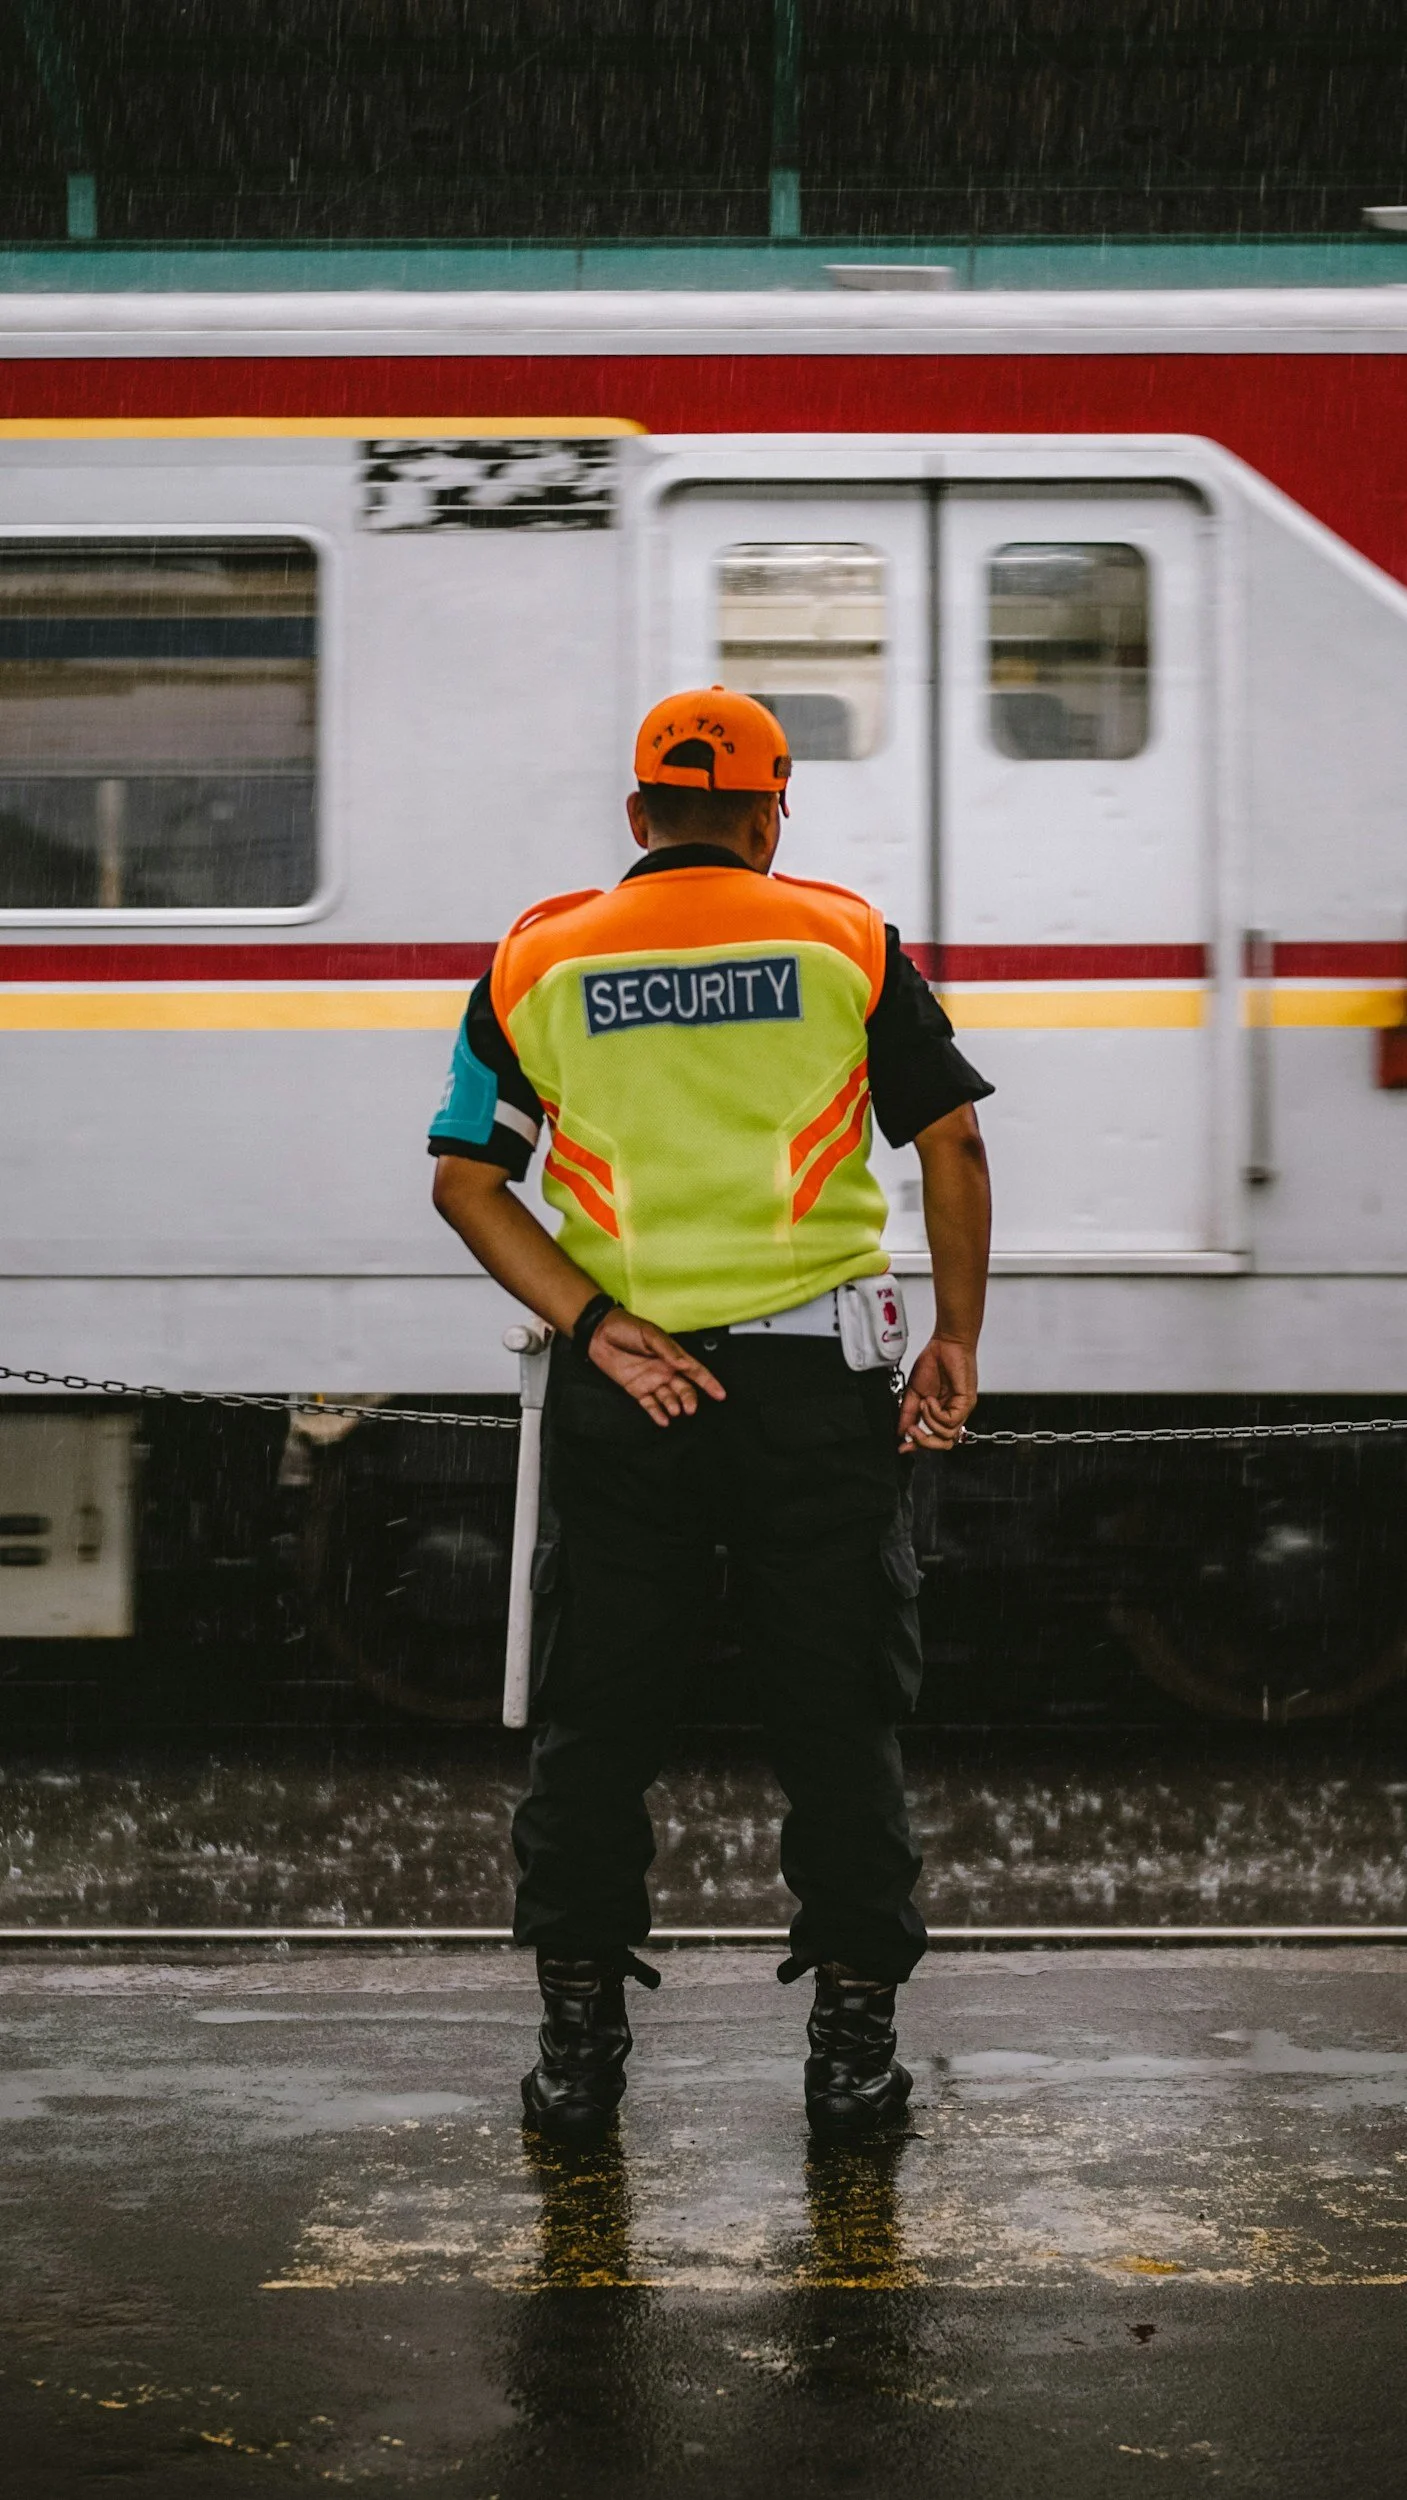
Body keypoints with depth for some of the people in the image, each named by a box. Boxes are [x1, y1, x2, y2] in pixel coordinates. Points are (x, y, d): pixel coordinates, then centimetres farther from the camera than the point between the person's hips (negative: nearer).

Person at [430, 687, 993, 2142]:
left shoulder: (541, 959, 6)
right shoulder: (845, 941, 3)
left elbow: (467, 1178, -1)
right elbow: (951, 1144, 0)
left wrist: (591, 1320, -6)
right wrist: (957, 1337, 7)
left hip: (617, 1389, 1)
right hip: (819, 1379, -1)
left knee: (594, 1722, 10)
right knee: (839, 1719, 7)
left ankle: (578, 2036, 11)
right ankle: (853, 2042, 10)